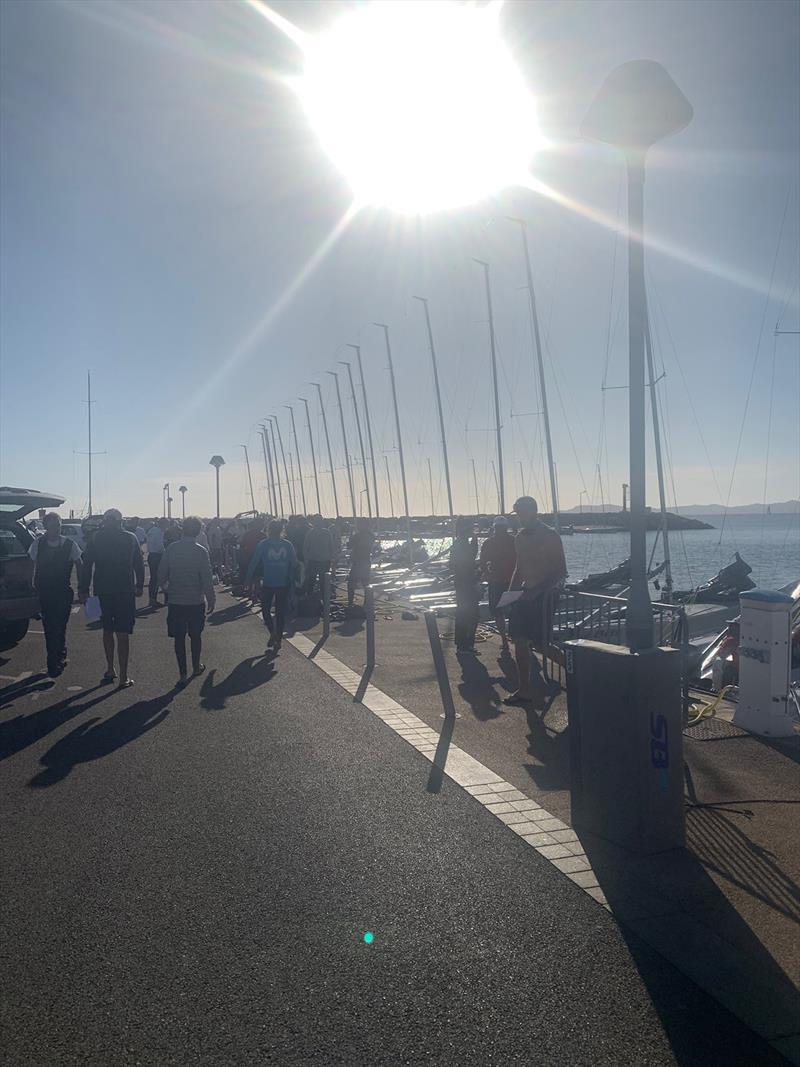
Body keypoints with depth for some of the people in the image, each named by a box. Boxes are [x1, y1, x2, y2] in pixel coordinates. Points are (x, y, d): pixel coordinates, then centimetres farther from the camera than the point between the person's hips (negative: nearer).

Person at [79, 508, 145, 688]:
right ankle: (123, 677, -1)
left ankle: (110, 670, 26)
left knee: (107, 630, 19)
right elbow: (139, 564, 0)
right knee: (122, 634, 0)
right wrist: (139, 586, 10)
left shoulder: (96, 538, -2)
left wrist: (83, 589, 3)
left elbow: (86, 564, -1)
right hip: (125, 592, -2)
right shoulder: (130, 538, -4)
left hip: (103, 592, 2)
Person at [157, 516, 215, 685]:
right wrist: (211, 600, -1)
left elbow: (161, 573, 0)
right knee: (195, 635, 16)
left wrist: (166, 588, 19)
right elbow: (207, 579, -12)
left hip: (175, 601, 1)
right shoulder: (200, 551, -12)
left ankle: (182, 673, 7)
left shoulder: (171, 548, -5)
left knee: (179, 637, 6)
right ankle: (196, 667, 30)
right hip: (196, 601, -1)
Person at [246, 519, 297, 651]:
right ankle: (278, 639, 12)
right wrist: (292, 580, 15)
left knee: (265, 609, 13)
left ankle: (273, 632, -7)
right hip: (284, 584, 2)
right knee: (280, 611, 11)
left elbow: (254, 563, -5)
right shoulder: (288, 545, -1)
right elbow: (294, 564, 4)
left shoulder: (262, 545, -7)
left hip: (268, 583, -2)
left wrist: (249, 581, 4)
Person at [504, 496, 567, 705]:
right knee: (520, 641, 5)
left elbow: (561, 572, -13)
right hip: (524, 594, 7)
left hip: (542, 596, -7)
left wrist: (537, 590, -23)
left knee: (542, 644, -7)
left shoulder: (550, 537, -10)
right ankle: (524, 690, 13)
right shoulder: (521, 537, 12)